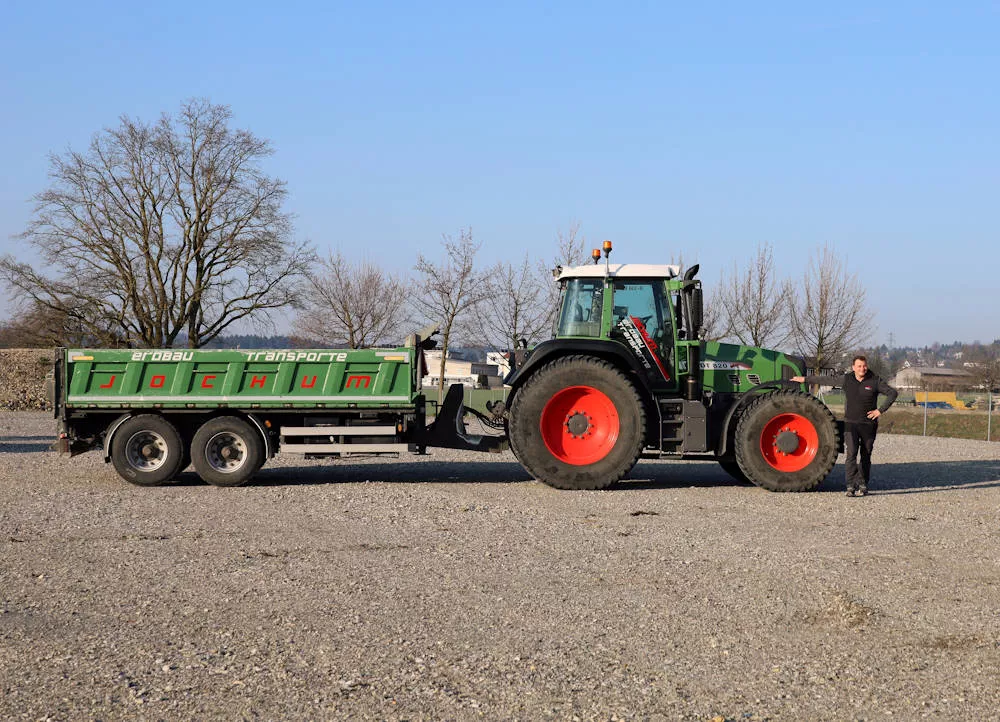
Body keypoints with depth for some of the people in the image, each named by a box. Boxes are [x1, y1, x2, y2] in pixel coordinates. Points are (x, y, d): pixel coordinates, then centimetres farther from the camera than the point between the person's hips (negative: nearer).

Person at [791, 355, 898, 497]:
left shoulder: (875, 381, -3)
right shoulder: (846, 379, 2)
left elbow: (892, 393, 0)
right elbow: (826, 380, 11)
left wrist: (881, 410, -9)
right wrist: (805, 379, 16)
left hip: (869, 425, 0)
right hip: (851, 423, 0)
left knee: (866, 456, 6)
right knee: (851, 454, -12)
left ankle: (863, 485, 15)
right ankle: (851, 486, -13)